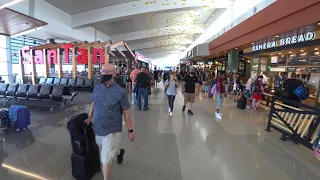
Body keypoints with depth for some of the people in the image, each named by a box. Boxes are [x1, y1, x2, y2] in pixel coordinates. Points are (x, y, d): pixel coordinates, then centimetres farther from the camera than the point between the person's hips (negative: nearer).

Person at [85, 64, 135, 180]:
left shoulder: (120, 91, -15)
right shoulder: (97, 88, -1)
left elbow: (126, 112, -11)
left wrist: (130, 130, -9)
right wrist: (90, 117, 10)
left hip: (112, 131, -6)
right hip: (98, 129, 6)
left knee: (105, 160, 4)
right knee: (106, 152, 28)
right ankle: (119, 152, 60)